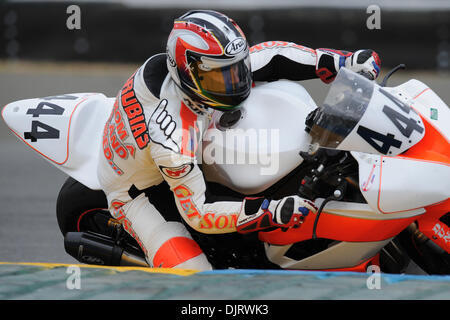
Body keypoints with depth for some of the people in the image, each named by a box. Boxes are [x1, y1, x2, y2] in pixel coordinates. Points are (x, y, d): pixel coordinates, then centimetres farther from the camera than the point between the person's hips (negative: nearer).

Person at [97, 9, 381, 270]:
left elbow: (270, 57, -9)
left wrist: (344, 62, -16)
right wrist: (272, 213, -41)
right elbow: (197, 211, -33)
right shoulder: (174, 141, -42)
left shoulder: (208, 69, -23)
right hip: (137, 193, -8)